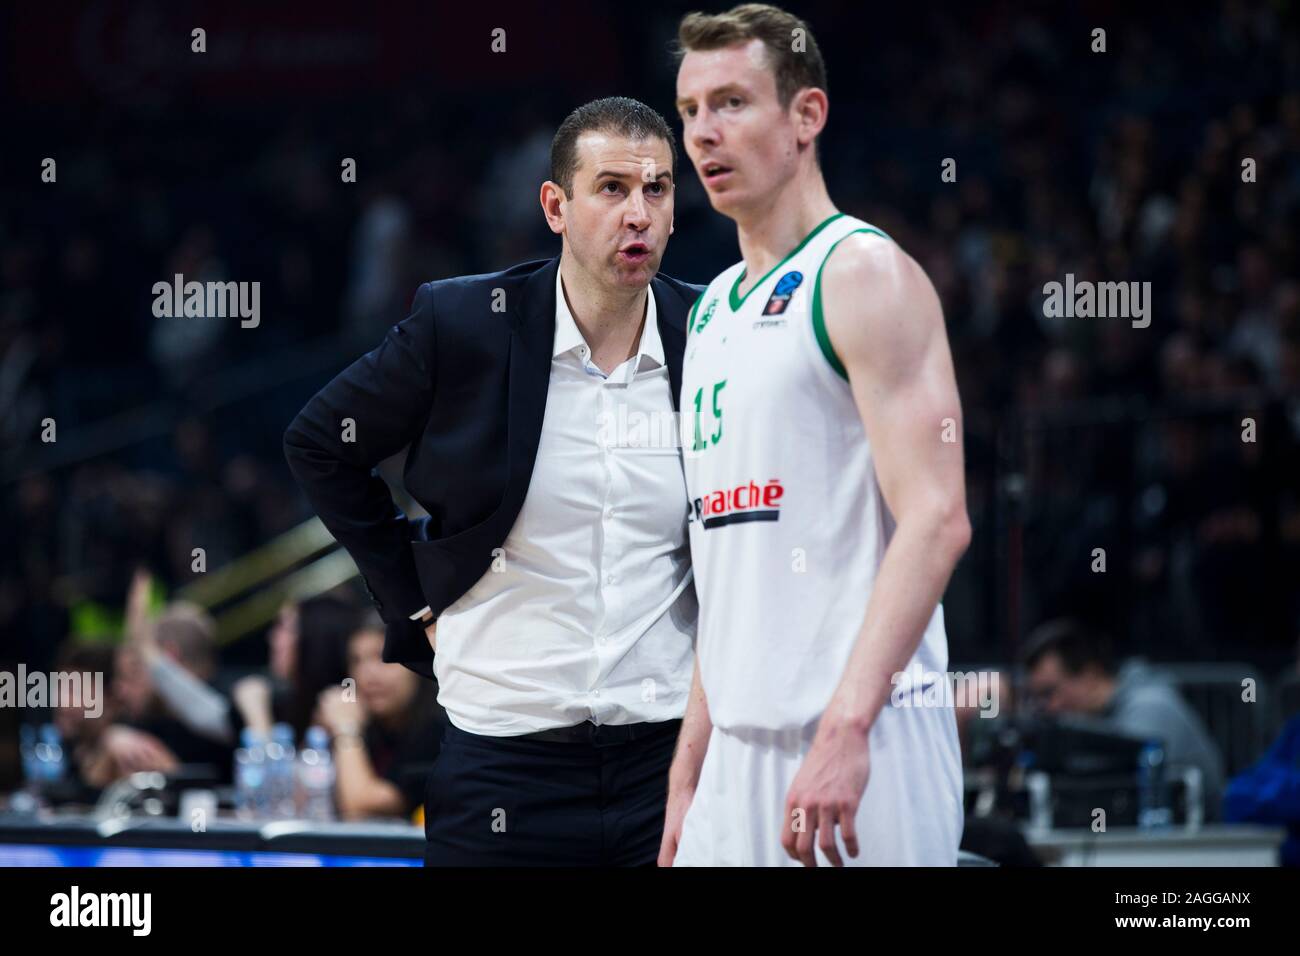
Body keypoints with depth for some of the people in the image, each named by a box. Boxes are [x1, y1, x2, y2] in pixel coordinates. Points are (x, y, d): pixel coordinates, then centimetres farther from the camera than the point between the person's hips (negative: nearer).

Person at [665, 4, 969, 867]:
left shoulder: (865, 273, -7)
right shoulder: (715, 309, 19)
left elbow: (936, 520, -17)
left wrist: (845, 728, -26)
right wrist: (689, 773, 18)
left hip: (865, 742, -8)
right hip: (742, 750, 8)